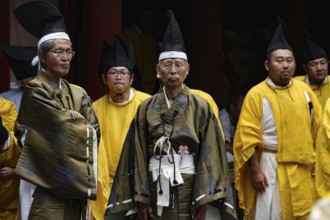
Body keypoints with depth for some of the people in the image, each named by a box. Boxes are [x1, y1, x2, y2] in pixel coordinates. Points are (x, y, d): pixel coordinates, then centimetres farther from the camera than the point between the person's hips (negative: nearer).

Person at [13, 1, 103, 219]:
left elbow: (94, 132, 8)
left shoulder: (78, 94, 16)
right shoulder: (35, 91, -6)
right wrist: (85, 132, 7)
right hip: (51, 187, -6)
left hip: (78, 185, 7)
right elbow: (65, 125, -10)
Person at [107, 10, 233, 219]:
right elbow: (139, 155, 5)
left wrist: (203, 199, -10)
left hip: (187, 188, -2)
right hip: (155, 188, 2)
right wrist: (140, 197, -2)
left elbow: (209, 154, -3)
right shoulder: (147, 107, 5)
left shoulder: (200, 106, 0)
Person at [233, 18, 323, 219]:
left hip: (304, 168, 4)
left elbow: (318, 129, 11)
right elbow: (248, 137, -9)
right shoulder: (257, 94, -7)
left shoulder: (304, 90, 6)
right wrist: (255, 171, -12)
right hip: (272, 168, -4)